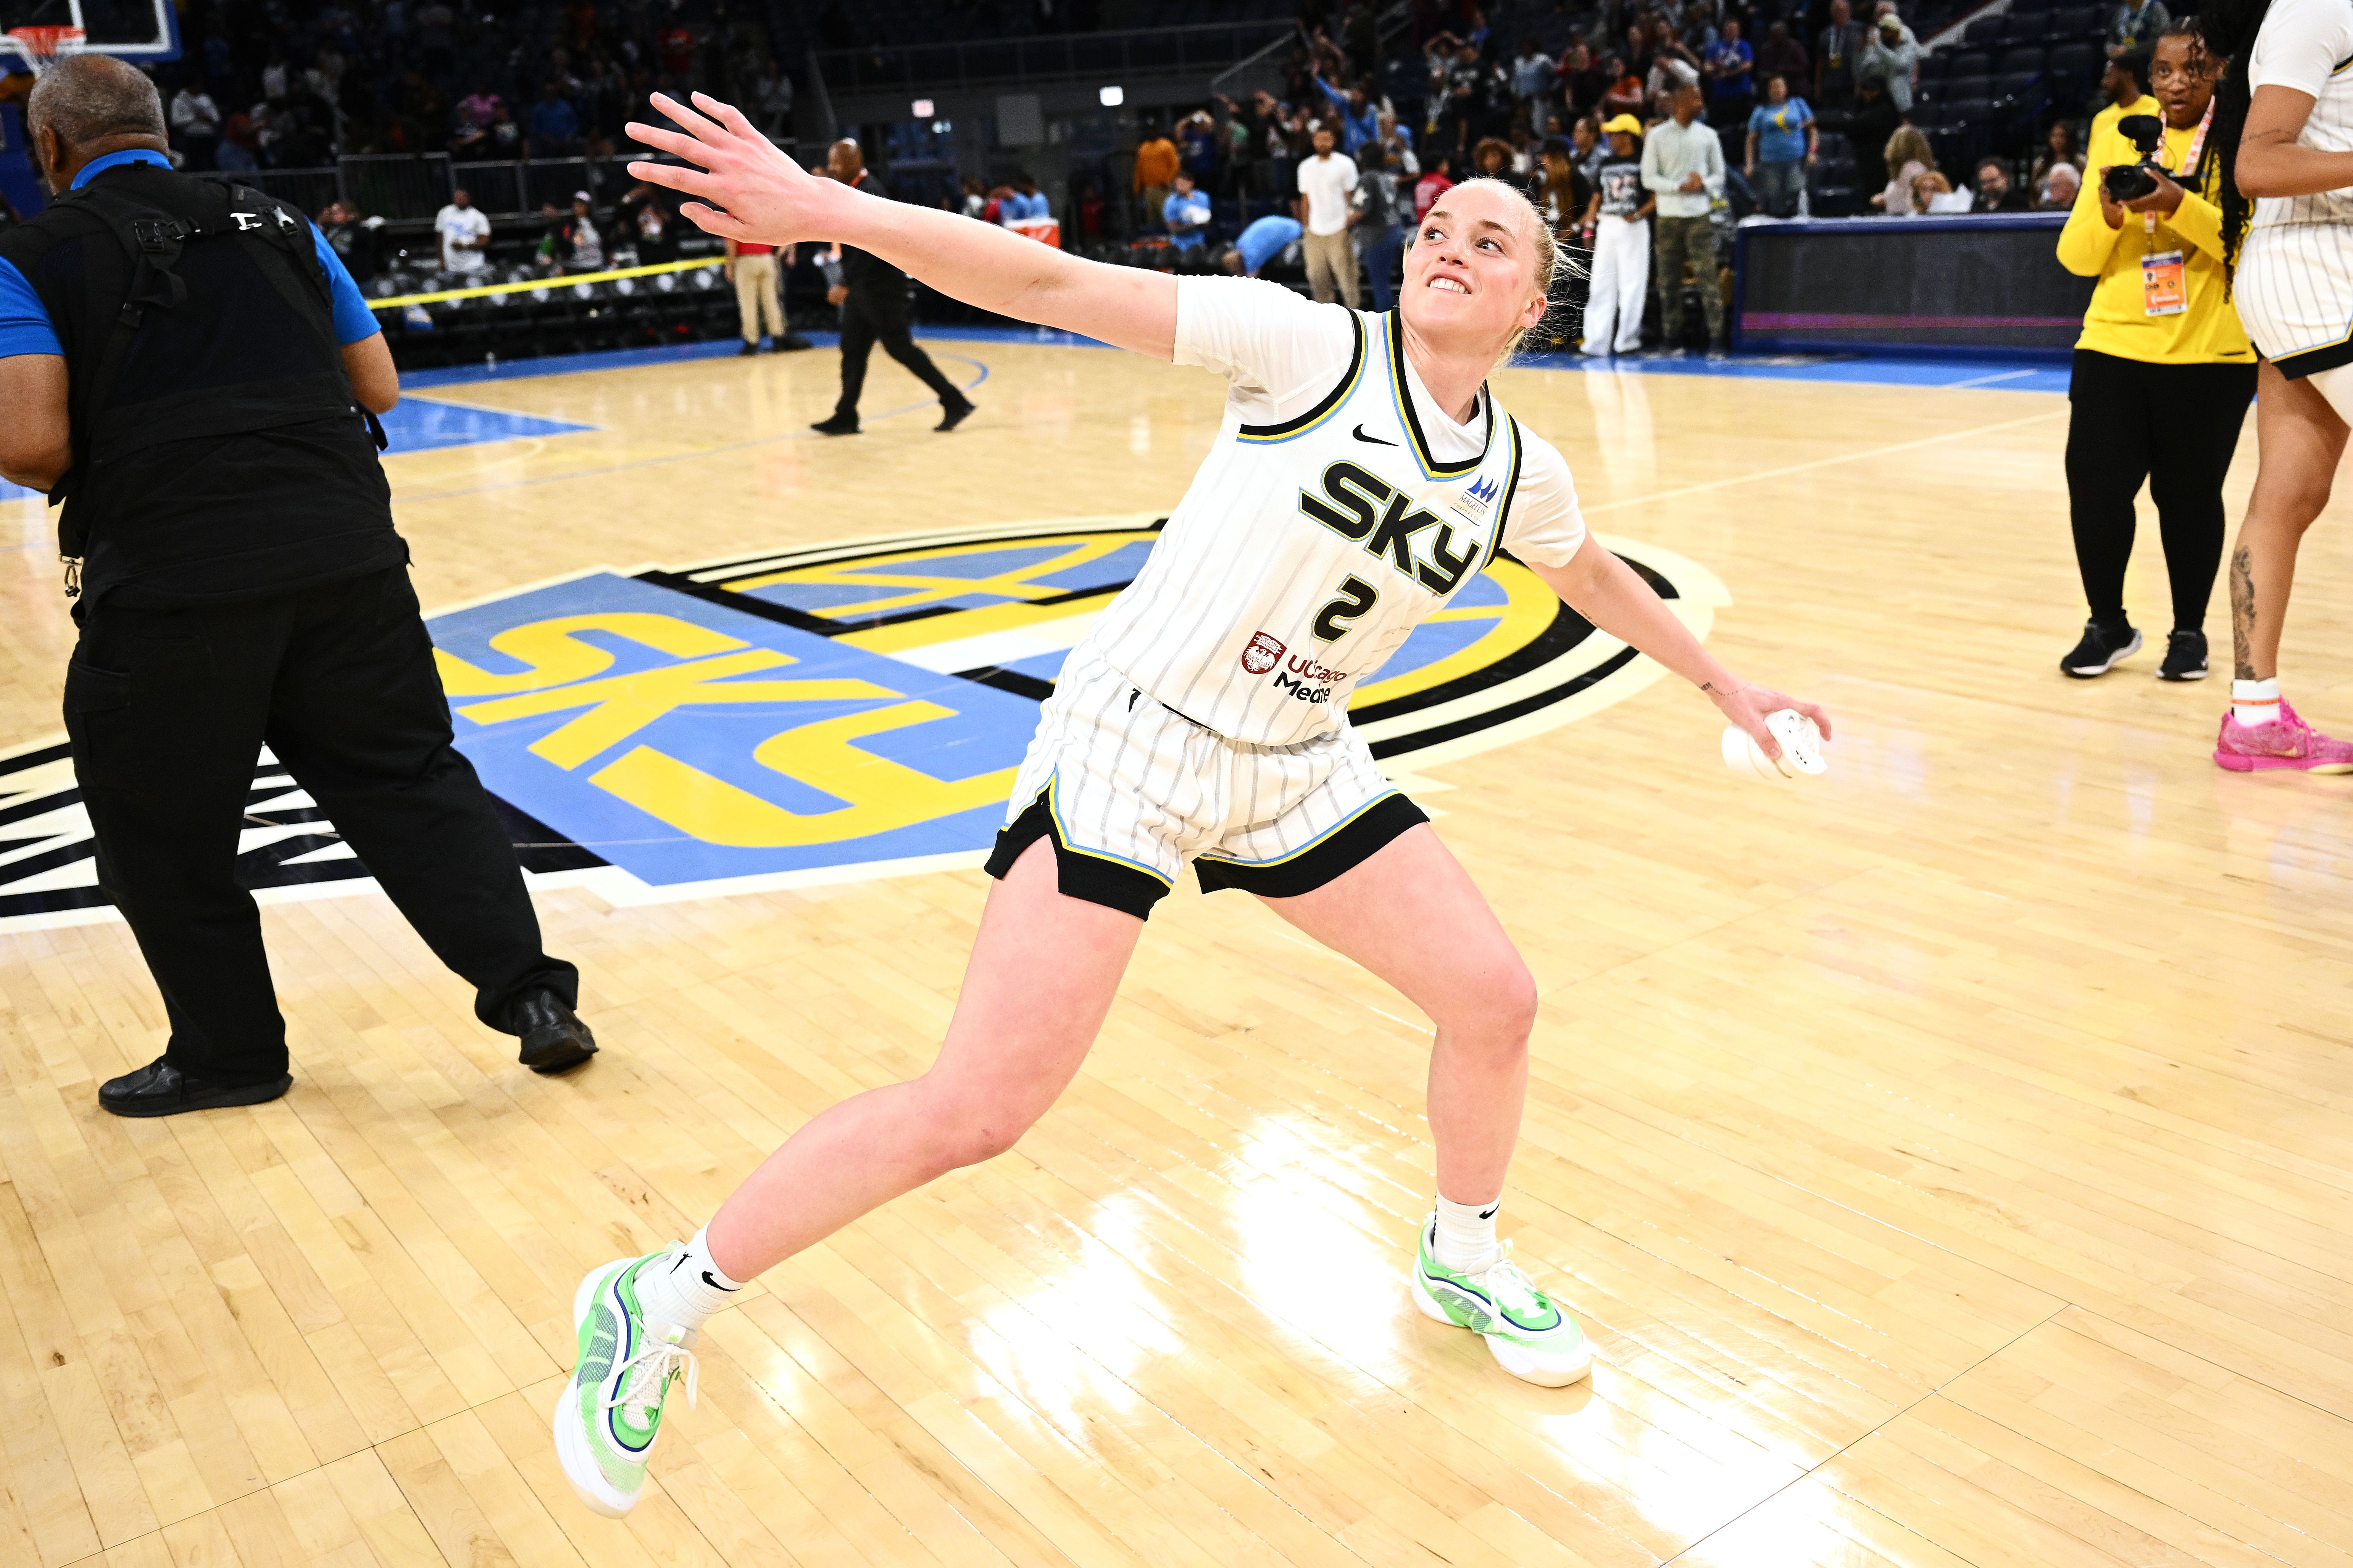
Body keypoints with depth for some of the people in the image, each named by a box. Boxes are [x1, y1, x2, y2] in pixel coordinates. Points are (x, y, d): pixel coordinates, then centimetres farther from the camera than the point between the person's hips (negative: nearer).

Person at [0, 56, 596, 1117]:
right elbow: (380, 388, 15)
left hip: (171, 580, -4)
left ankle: (229, 1053, 26)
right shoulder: (278, 225, 14)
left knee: (160, 831, 14)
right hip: (346, 548, 4)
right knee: (409, 779, 13)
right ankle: (531, 992, 6)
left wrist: (109, 480, 11)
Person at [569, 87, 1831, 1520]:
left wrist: (1719, 679, 38)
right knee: (973, 1113, -13)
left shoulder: (1520, 472, 5)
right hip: (1137, 738, -6)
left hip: (1300, 766, 6)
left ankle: (1462, 1259, 36)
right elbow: (1059, 289, -19)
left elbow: (1596, 576, 27)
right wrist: (833, 208, -28)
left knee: (1496, 1000, 5)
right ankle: (658, 1309, 6)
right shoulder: (1313, 346, -13)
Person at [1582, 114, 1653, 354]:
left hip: (1633, 227, -6)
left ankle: (1627, 340, 1)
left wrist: (1639, 214, -18)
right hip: (1606, 227, 6)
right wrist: (1589, 226, 9)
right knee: (1600, 286, 3)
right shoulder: (1606, 164, 15)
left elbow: (1657, 197, -5)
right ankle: (1596, 342, 5)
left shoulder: (1643, 163, -2)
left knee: (1631, 284, -4)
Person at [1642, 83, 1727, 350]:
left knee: (1707, 276, -8)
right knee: (1669, 280, 2)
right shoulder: (1657, 136, 3)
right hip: (1668, 216, 0)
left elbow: (1719, 175, 11)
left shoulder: (1708, 135, 8)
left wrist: (1704, 184, -12)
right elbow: (1649, 178, -1)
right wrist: (1680, 187, -13)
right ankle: (1673, 337, 9)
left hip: (1700, 214, 0)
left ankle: (1716, 336, -8)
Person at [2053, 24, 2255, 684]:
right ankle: (2108, 625, 15)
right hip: (2114, 345, 2)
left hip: (2211, 355, -2)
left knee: (2190, 495, 2)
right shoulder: (2119, 138, 9)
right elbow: (2077, 257, 7)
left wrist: (2181, 206, -23)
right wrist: (2107, 213, -13)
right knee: (2095, 486, -5)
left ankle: (2190, 632, 19)